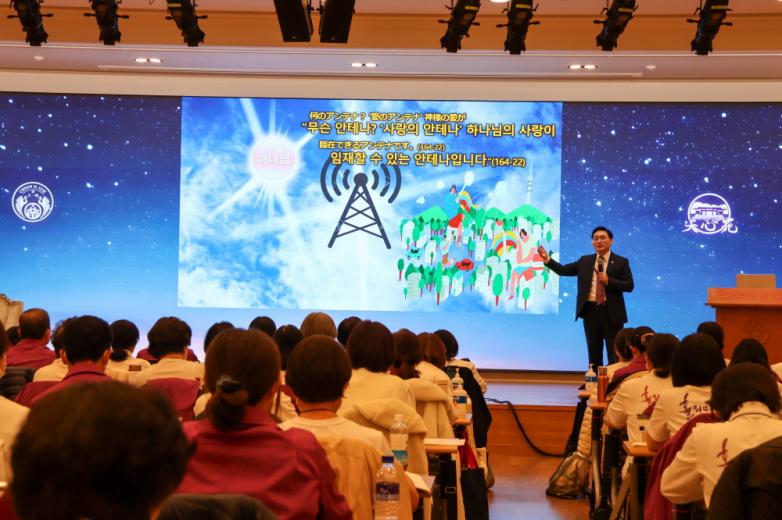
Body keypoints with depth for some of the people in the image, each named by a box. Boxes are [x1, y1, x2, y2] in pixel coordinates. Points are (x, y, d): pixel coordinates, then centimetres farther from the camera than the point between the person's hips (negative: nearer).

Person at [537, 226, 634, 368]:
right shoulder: (585, 261, 12)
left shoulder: (621, 262, 3)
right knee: (594, 354, 9)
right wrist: (547, 259, -5)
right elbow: (563, 270, 8)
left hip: (611, 312, -3)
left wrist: (608, 281, -15)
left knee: (614, 355, 0)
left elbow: (629, 286, -4)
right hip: (590, 311, 3)